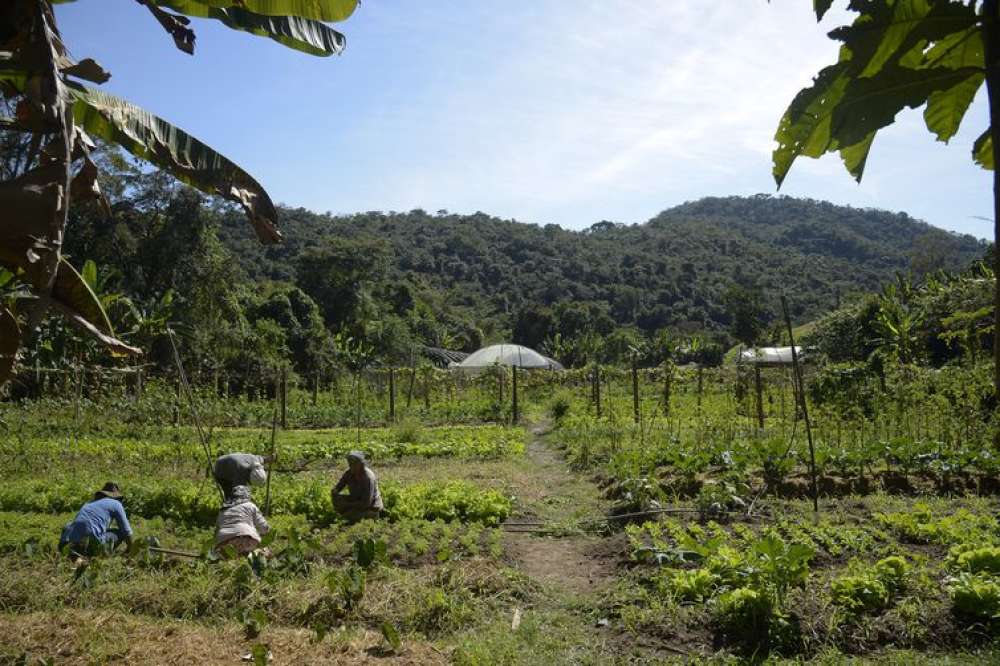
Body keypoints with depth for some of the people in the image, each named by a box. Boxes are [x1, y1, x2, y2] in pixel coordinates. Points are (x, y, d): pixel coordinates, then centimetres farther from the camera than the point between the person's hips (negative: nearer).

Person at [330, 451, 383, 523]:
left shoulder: (368, 477, -32)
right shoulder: (349, 473, -11)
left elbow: (366, 503, -33)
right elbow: (334, 490, -7)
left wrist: (347, 505, -30)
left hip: (371, 507, -6)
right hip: (358, 501, 6)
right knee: (334, 498, -10)